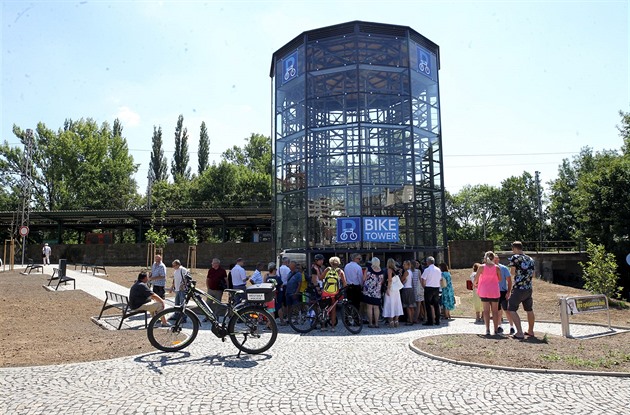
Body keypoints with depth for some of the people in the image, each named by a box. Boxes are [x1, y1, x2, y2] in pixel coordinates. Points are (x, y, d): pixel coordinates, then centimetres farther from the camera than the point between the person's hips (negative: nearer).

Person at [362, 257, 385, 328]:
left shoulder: (368, 269, -7)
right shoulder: (382, 271, 0)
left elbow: (364, 279, -4)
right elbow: (382, 282, 9)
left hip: (368, 290, -2)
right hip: (377, 291, 3)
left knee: (369, 307, 3)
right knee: (376, 307, 9)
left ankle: (370, 323, 5)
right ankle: (376, 323, 10)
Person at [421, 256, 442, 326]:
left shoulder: (427, 270, -10)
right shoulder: (438, 270, 8)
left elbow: (423, 279, -10)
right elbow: (440, 279, 12)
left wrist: (424, 286, 4)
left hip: (429, 288, -5)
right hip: (437, 288, 5)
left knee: (428, 305, 1)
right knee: (436, 305, 10)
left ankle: (430, 321, 0)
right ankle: (437, 321, 14)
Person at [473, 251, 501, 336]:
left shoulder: (481, 267, -7)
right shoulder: (496, 268, -5)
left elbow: (476, 278, -4)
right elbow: (500, 279, 3)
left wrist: (474, 284, 15)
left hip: (484, 291, 0)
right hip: (495, 291, 1)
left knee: (486, 310, 4)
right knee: (495, 311, 9)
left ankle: (487, 330, -2)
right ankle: (496, 330, 11)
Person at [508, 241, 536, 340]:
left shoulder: (514, 258, -9)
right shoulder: (530, 259, 10)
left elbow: (512, 273, -11)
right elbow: (533, 274, 17)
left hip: (518, 288, -7)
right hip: (529, 289, 7)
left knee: (512, 310, -3)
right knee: (529, 310, 19)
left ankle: (519, 333, -11)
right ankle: (530, 331, 32)